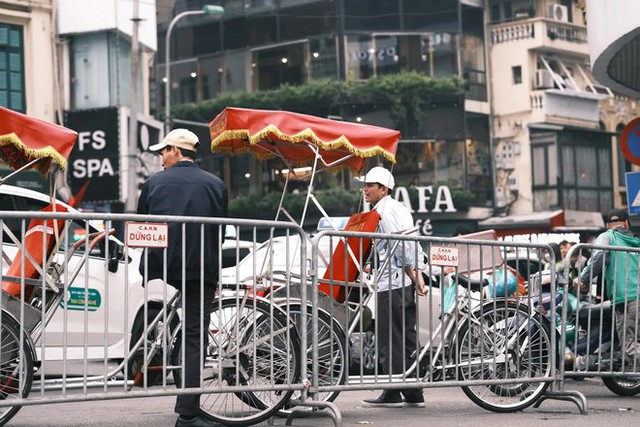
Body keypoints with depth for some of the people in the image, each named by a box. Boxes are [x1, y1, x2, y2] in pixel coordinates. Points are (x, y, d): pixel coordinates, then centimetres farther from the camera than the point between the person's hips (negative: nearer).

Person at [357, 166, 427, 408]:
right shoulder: (400, 208, 19)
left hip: (391, 283, -10)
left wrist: (414, 276, -15)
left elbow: (399, 247, -17)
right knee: (407, 339, 10)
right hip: (405, 284, 10)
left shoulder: (384, 212, -11)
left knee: (389, 341, -5)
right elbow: (411, 246, 18)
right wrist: (417, 276, 17)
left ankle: (392, 394, -3)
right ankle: (413, 394, 12)